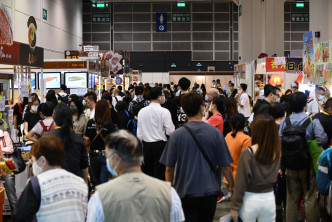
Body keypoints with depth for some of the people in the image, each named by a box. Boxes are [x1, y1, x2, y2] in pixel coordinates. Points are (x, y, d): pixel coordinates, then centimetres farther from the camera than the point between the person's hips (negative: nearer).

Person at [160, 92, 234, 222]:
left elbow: (169, 168, -3)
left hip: (185, 193, -1)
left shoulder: (177, 135, -8)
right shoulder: (215, 133, -7)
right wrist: (232, 185, 13)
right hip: (210, 192, 1)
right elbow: (225, 166, -3)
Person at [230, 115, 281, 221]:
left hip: (250, 200, -3)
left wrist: (234, 207, -5)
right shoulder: (277, 153, -4)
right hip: (269, 199, 3)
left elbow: (241, 183, -12)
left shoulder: (247, 153, -16)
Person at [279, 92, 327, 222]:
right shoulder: (312, 121, -13)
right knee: (310, 198, 6)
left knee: (292, 198, 13)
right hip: (308, 166, -4)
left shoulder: (284, 122, -3)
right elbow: (322, 139, -21)